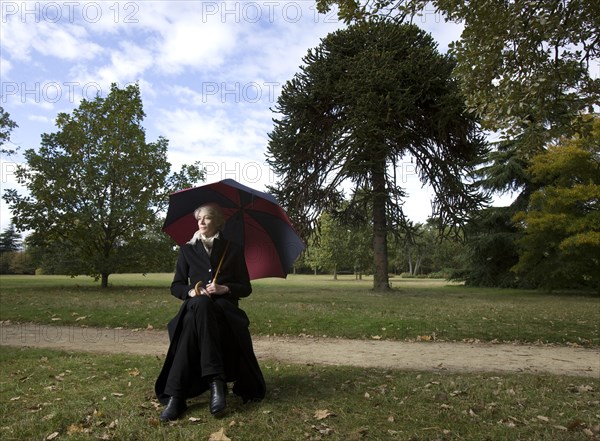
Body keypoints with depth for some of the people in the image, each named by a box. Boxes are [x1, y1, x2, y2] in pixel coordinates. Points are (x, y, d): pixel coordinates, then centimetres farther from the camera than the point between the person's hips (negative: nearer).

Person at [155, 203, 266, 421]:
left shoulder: (233, 249, 12)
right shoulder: (187, 249, 17)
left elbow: (246, 288, 10)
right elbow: (176, 286, 14)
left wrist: (224, 289, -11)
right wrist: (190, 292, -9)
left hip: (225, 308, -1)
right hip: (196, 307, 1)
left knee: (192, 321, -37)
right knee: (199, 304, -39)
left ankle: (175, 395, -35)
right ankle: (216, 380, -41)